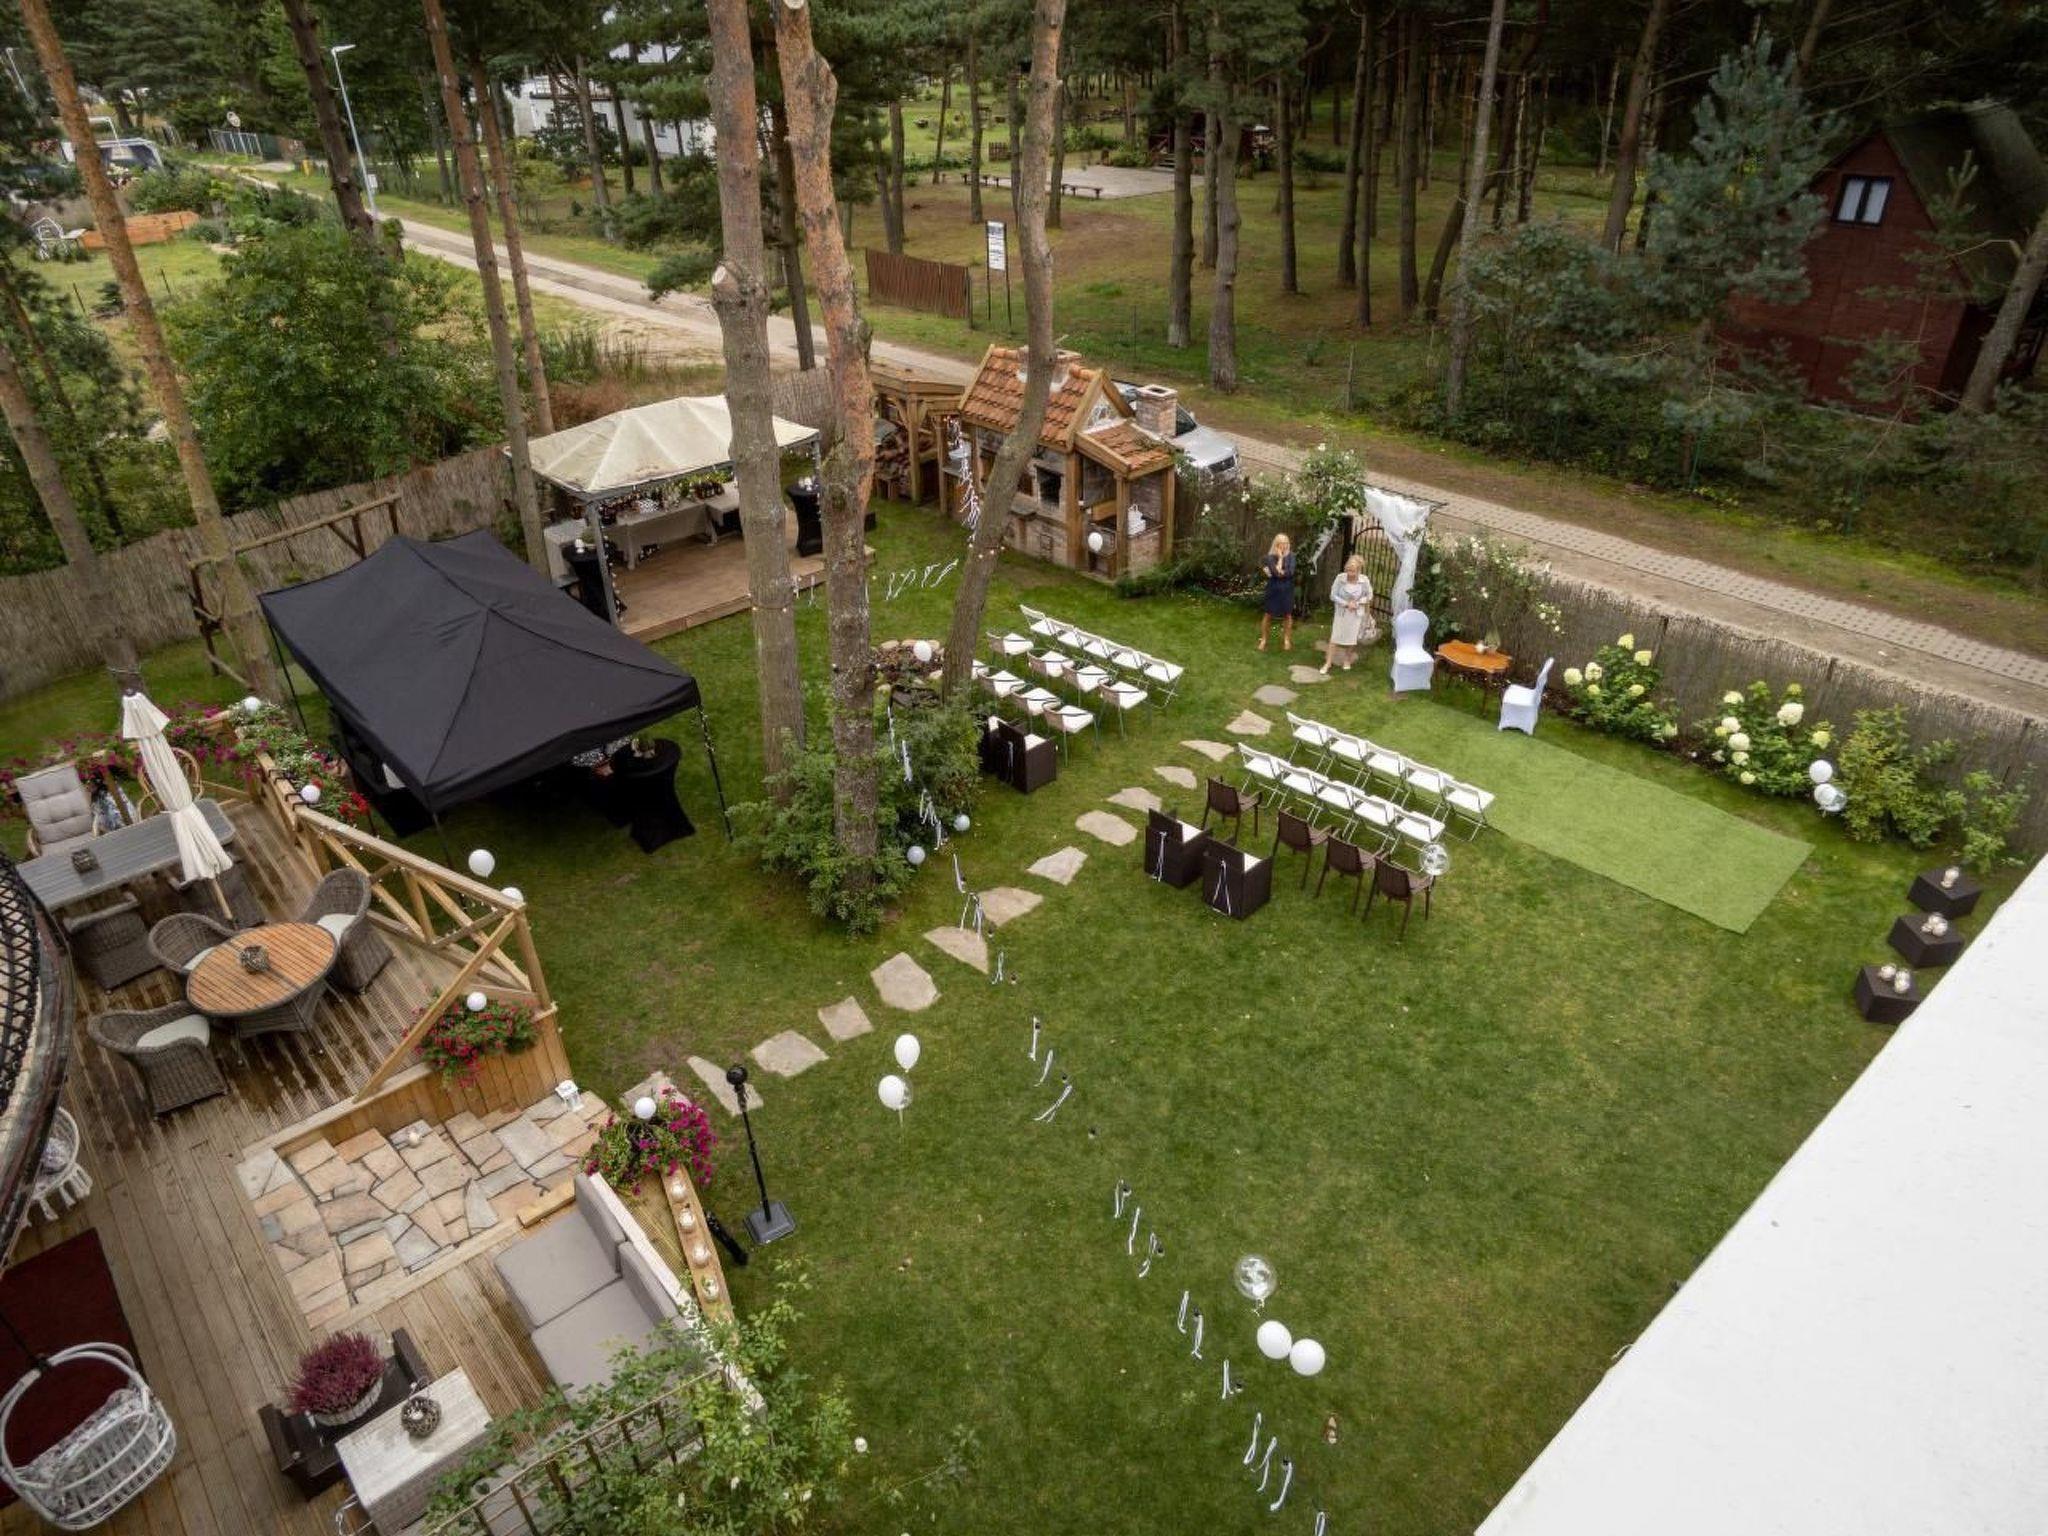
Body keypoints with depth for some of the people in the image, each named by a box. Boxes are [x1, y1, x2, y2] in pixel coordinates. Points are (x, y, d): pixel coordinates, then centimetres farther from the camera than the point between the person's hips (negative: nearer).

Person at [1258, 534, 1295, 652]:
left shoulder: (1290, 556, -1)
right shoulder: (1270, 557, -7)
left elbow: (1290, 572, -12)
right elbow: (1276, 572, -19)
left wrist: (1280, 572, -14)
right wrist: (1280, 557, -15)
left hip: (1287, 590, 2)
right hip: (1273, 590, -2)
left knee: (1287, 615, 7)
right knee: (1268, 615, 3)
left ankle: (1287, 640, 17)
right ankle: (1263, 640, 12)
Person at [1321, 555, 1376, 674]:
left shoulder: (1364, 580, -17)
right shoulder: (1340, 578, -19)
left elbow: (1369, 596, -2)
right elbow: (1333, 595, -11)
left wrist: (1357, 603, -17)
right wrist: (1346, 603, -21)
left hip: (1357, 614, 1)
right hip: (1341, 612, -1)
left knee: (1351, 638, 13)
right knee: (1335, 638, 0)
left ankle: (1347, 660, 34)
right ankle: (1328, 663, 8)